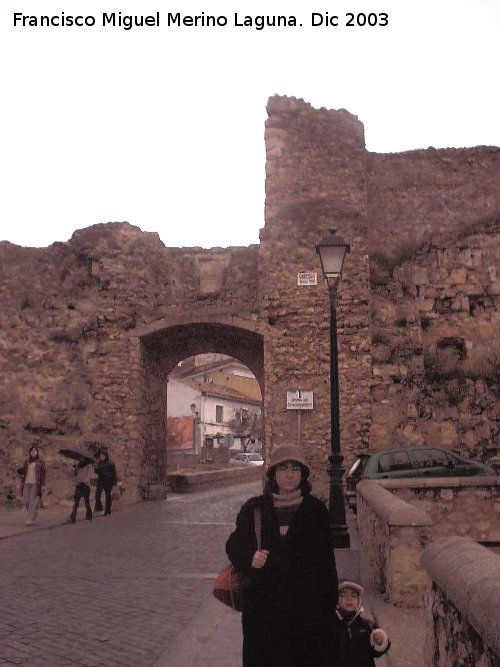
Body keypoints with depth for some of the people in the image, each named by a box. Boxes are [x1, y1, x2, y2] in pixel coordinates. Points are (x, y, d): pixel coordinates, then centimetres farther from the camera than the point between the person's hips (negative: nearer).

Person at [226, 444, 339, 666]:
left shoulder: (316, 510, 0)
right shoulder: (254, 508, 2)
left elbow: (326, 561, 1)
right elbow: (233, 545, 8)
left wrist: (330, 603, -1)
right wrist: (249, 558, -12)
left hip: (307, 605, -1)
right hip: (263, 606, 1)